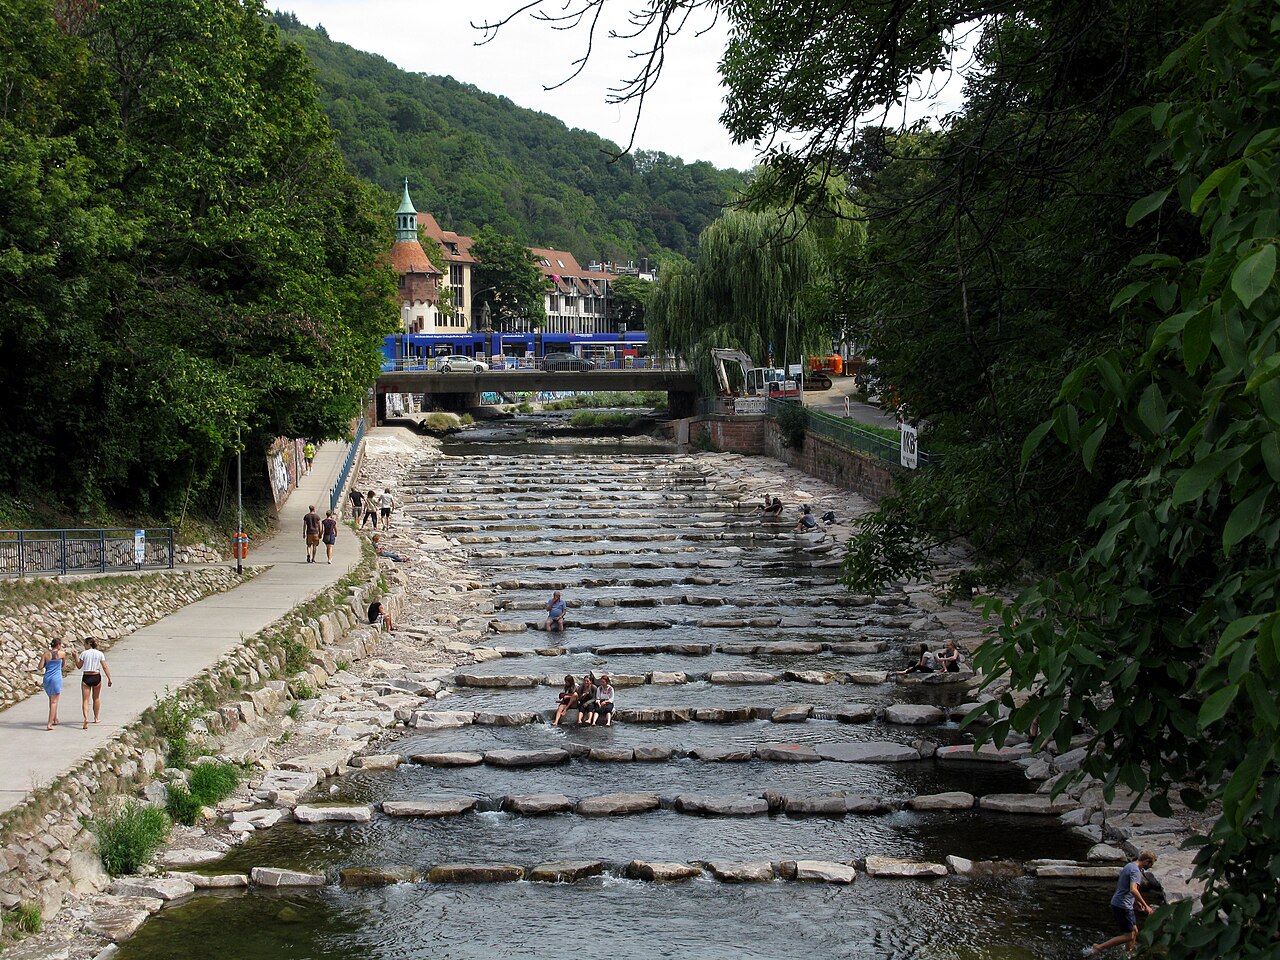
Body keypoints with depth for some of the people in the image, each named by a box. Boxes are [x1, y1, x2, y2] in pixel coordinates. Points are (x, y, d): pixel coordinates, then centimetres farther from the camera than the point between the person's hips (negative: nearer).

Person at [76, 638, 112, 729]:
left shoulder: (84, 653, -4)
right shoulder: (100, 654, 0)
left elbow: (79, 666, 2)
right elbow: (105, 667, -3)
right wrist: (109, 678, -1)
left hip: (86, 678, -2)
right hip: (96, 677, 2)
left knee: (85, 700, -2)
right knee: (96, 698, 22)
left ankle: (86, 718, -23)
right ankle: (96, 718, 32)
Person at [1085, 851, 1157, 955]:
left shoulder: (1129, 866, 14)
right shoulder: (1135, 871, -17)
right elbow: (1133, 890, -32)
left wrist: (1137, 902, 31)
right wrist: (1145, 905, -25)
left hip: (1117, 903, 10)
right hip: (1123, 906, -10)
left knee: (1134, 931, 18)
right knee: (1128, 936, -5)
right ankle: (1098, 948, -7)